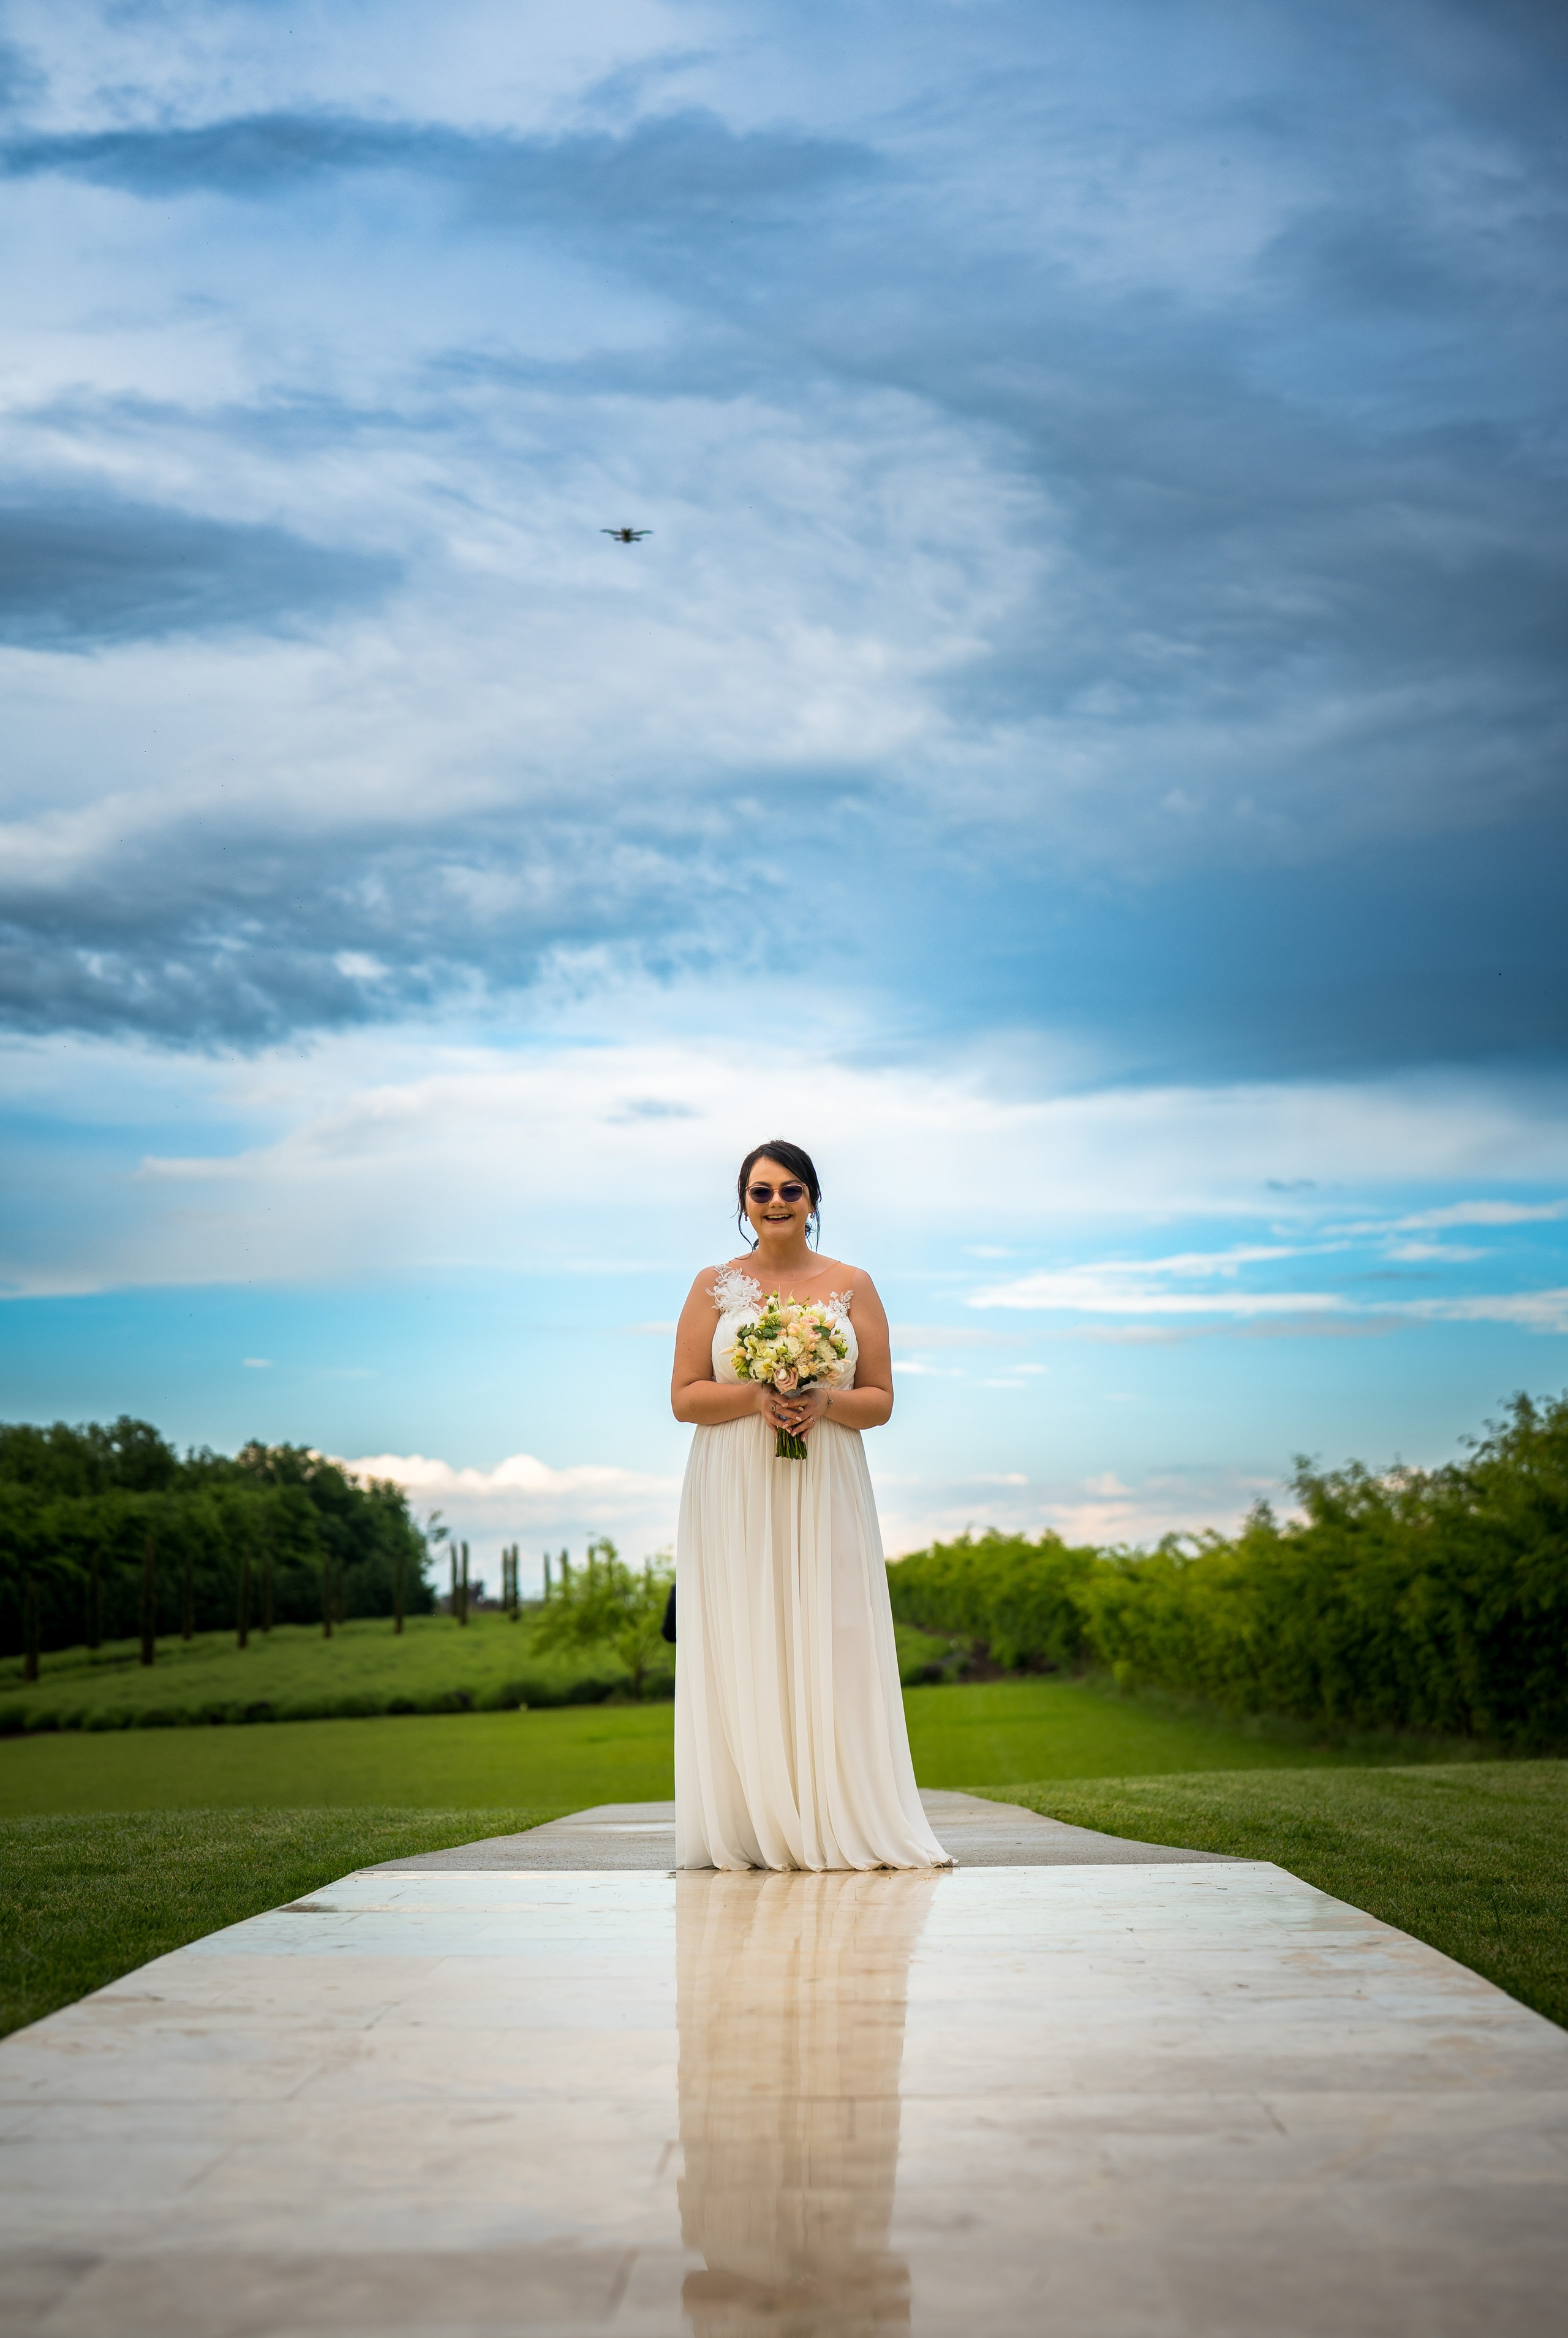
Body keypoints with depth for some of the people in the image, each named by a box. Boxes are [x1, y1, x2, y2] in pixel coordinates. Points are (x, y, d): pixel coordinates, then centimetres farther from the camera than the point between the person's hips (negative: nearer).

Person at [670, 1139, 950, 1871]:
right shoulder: (714, 1287, 7)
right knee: (741, 1655, -4)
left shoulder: (852, 1286, 9)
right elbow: (684, 1398, 3)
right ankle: (749, 1830, 1)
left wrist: (824, 1403, -12)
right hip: (735, 1500, 0)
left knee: (829, 1650, -4)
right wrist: (756, 1398, -13)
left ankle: (835, 1826, 1)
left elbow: (880, 1399, 7)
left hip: (825, 1496, 1)